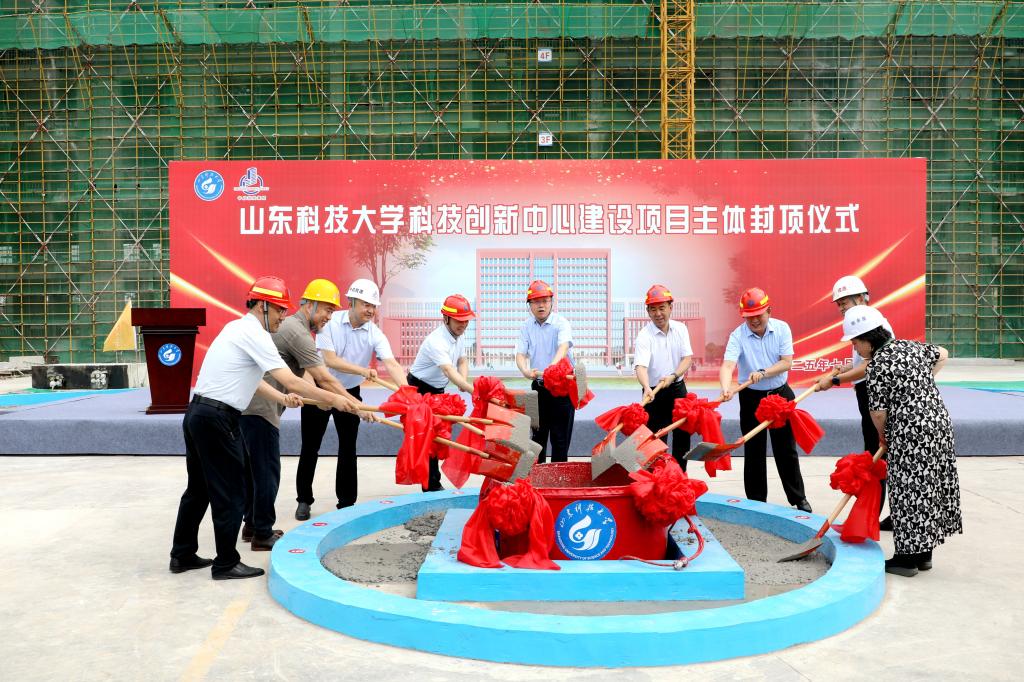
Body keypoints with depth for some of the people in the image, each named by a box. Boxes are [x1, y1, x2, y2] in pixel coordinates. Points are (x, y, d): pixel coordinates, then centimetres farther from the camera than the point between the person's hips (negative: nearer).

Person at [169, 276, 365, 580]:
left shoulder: (237, 328, 16)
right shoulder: (254, 334, -14)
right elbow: (291, 382, -17)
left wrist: (281, 398, 7)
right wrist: (332, 399, -10)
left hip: (197, 414, 10)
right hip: (217, 420, -10)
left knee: (199, 488, 19)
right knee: (230, 493, 1)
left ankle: (183, 556, 29)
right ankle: (226, 563, 11)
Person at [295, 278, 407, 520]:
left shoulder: (375, 334, -14)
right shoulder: (330, 322, -18)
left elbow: (392, 365, -28)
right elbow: (329, 360, -26)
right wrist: (363, 370, -39)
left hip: (350, 393, 2)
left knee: (348, 448, 4)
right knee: (310, 447, 7)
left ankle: (346, 503, 16)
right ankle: (304, 500, 23)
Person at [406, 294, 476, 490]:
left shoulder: (459, 335, -4)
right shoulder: (436, 341, -32)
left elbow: (462, 360, 7)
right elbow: (449, 370, -45)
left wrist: (464, 380, -15)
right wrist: (472, 390, -58)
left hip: (438, 389, 9)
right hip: (420, 389, -9)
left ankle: (431, 481, 27)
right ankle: (432, 485, -4)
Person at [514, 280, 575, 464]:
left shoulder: (561, 323, -8)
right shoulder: (526, 327, 5)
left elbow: (563, 347, -26)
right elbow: (520, 354, -2)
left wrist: (551, 368, -46)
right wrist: (525, 371, -26)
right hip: (538, 386, 4)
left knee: (560, 436, 0)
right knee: (538, 433, 12)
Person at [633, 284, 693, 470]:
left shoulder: (680, 329, -1)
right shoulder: (644, 336, -16)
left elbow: (687, 358, -6)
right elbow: (641, 366, -29)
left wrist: (673, 376, -24)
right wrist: (647, 388, -48)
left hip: (678, 388, 5)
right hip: (655, 393, -5)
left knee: (683, 435, 15)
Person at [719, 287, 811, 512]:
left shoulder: (782, 328, -6)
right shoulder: (737, 335, -14)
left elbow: (787, 362, -11)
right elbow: (727, 365, -28)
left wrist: (763, 373, -26)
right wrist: (726, 388, -47)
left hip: (780, 394, 1)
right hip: (751, 398, -1)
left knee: (786, 450, 9)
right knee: (754, 452, 6)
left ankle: (798, 498, 23)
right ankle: (756, 502, 18)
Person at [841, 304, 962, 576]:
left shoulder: (877, 366, -14)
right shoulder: (910, 346, 10)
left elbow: (878, 412, -12)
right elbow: (942, 354, 29)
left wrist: (882, 435, 7)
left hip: (910, 433, -9)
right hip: (939, 422, 9)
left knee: (908, 492, 0)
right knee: (929, 487, 14)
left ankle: (907, 558, 8)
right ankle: (923, 554, 25)